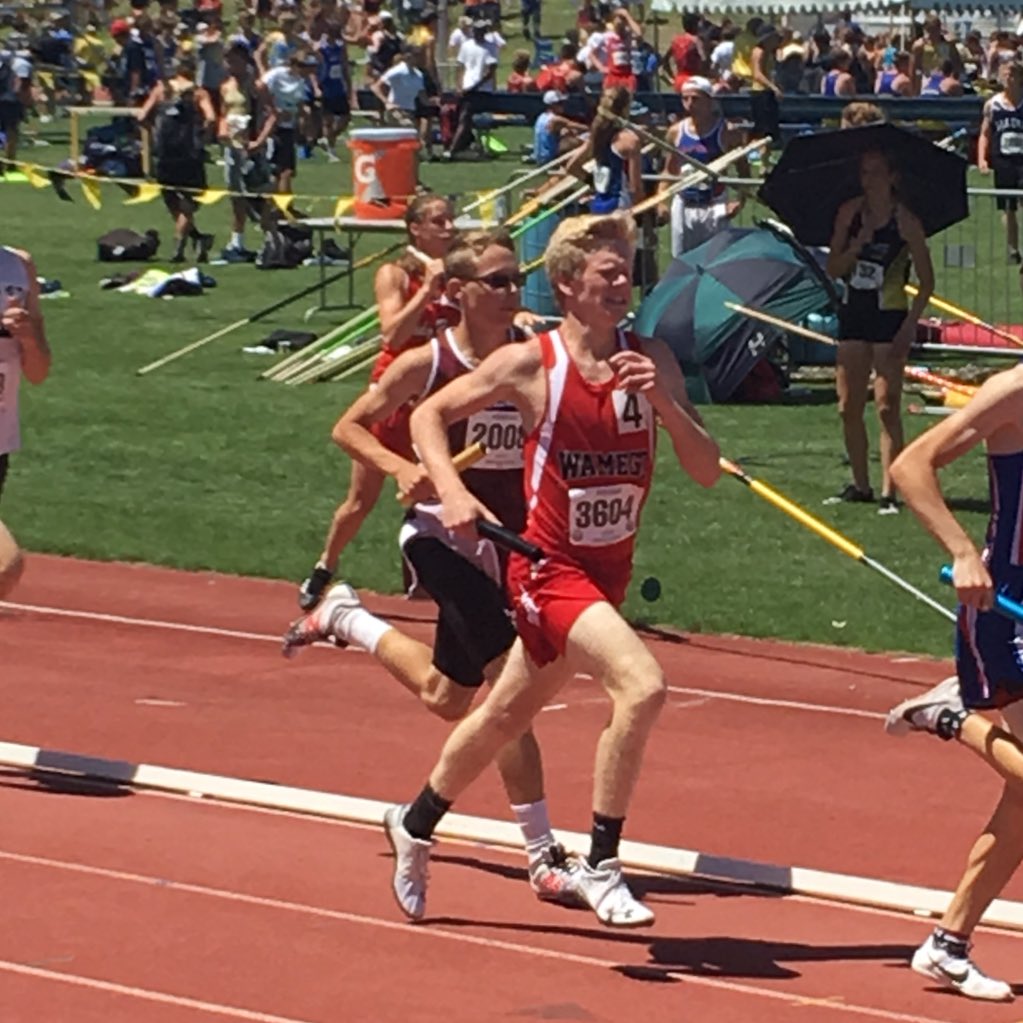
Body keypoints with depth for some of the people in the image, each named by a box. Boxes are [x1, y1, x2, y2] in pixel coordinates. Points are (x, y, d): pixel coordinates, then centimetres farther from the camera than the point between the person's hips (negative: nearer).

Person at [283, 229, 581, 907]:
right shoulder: (427, 363, -9)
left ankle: (346, 619, 41)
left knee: (445, 699, 15)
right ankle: (543, 854, -13)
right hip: (444, 534, -5)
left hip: (512, 539, 5)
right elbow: (348, 428, 0)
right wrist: (400, 468, -17)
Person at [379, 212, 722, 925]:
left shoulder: (651, 361, -1)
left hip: (609, 572, 6)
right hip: (550, 567, -6)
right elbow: (428, 416, -1)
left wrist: (661, 401, -20)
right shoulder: (530, 364, -12)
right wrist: (451, 491, -17)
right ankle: (600, 867, -16)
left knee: (508, 717, 20)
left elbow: (706, 470, -4)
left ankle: (415, 825, 44)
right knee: (643, 685, -27)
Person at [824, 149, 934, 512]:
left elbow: (927, 281, -5)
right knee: (849, 406, 6)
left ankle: (889, 491, -8)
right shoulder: (849, 213, 4)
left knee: (887, 406, -9)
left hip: (890, 318, -5)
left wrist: (910, 325, -14)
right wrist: (858, 244, -16)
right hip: (853, 314, 5)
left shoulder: (905, 220, -8)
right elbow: (833, 268, 2)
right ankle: (860, 485, 17)